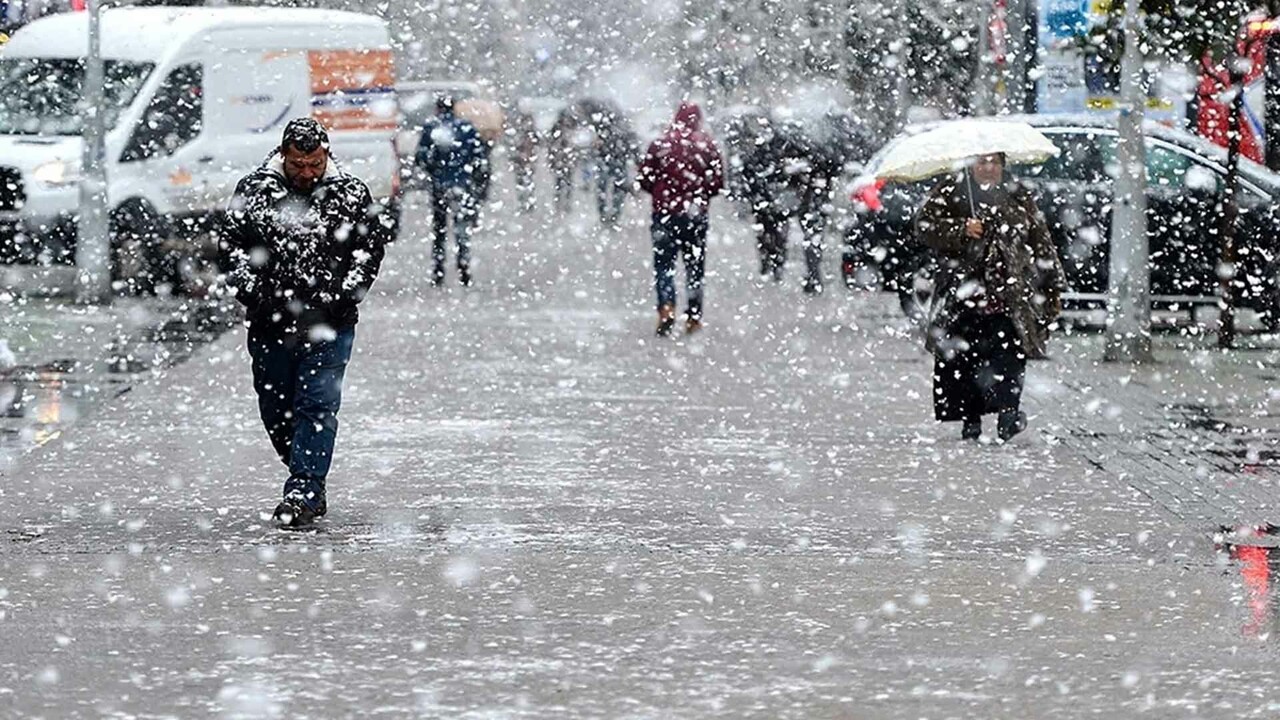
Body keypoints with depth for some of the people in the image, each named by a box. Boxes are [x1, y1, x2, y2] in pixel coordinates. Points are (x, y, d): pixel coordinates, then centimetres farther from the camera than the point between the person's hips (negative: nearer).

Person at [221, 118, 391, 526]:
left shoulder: (350, 194, 0)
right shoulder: (253, 192, 1)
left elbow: (373, 243, 6)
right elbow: (232, 245, 7)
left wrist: (345, 294, -4)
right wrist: (251, 291, -5)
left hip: (329, 326, -2)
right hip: (270, 321, 2)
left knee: (317, 406, -10)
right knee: (276, 410, 10)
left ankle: (303, 492, -12)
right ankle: (311, 485, 26)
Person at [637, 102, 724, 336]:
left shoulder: (661, 144, -5)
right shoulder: (707, 145, -4)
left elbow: (644, 179, -2)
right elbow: (718, 182, -2)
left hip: (665, 212, -1)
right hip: (696, 214, 1)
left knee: (664, 264, 3)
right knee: (695, 265, 12)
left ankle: (666, 308, -18)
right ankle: (694, 316, 14)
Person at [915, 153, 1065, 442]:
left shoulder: (1019, 198, 15)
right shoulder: (950, 192, 10)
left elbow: (1041, 244, 17)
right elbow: (925, 224, 0)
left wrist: (1053, 287, 14)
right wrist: (961, 230, -15)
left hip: (1010, 294, 0)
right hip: (962, 294, 0)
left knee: (1009, 351, -16)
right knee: (962, 356, -2)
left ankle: (1008, 411, -20)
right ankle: (969, 419, 5)